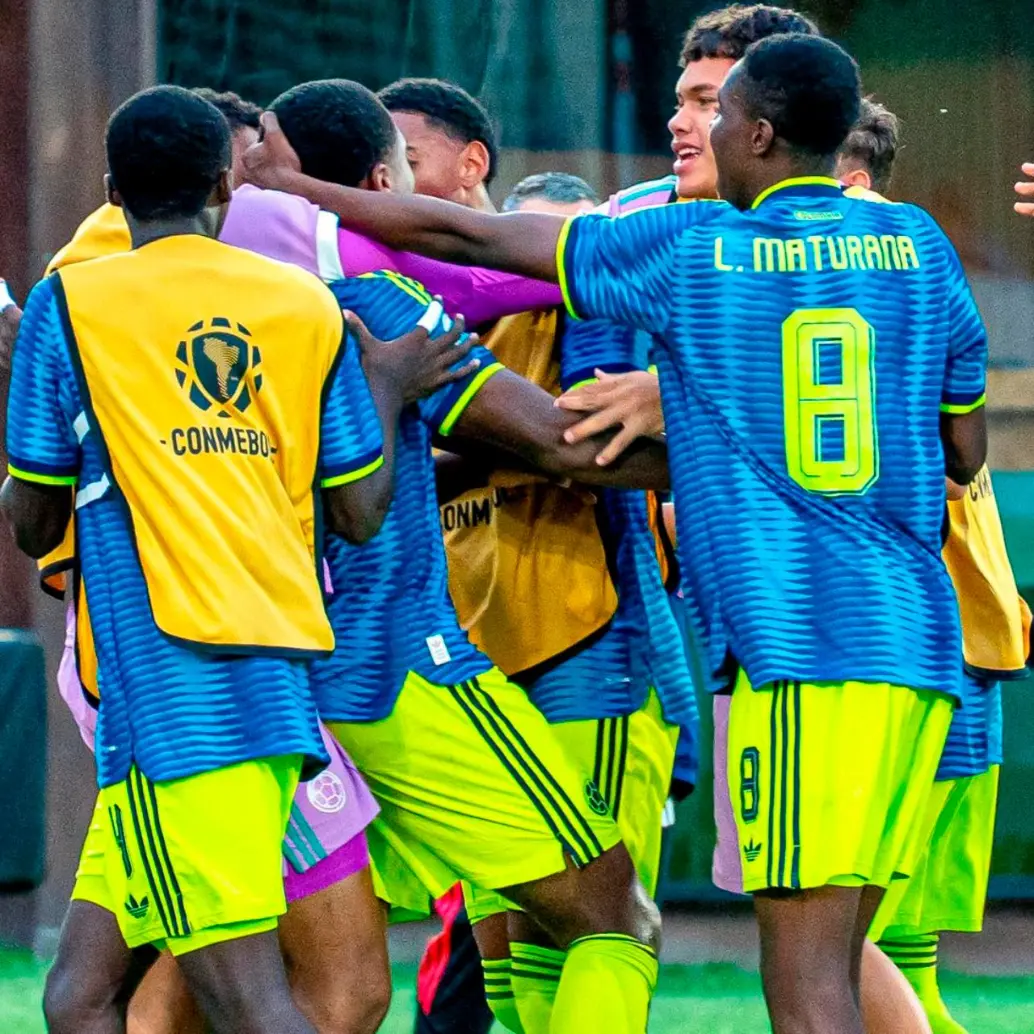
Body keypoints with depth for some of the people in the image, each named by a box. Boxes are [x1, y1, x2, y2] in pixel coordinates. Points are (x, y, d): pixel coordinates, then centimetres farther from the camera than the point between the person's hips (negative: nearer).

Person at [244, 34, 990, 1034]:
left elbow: (463, 235, 8)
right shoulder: (915, 243, 12)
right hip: (919, 641, 5)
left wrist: (291, 188, 19)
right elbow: (965, 453, 17)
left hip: (795, 645, -5)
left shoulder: (691, 249, 2)